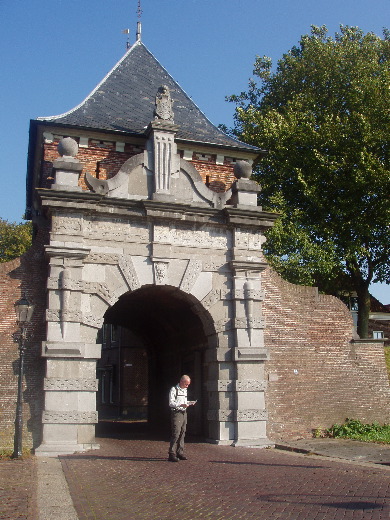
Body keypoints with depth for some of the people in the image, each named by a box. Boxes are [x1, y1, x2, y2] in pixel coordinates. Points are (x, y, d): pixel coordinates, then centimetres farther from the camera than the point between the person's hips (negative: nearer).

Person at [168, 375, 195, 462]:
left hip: (184, 413, 8)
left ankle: (180, 453, 16)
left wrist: (189, 402, 7)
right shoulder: (174, 389, -7)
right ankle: (172, 454, -9)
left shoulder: (185, 390, 19)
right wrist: (181, 405, -26)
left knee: (182, 433, 8)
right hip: (176, 413, -8)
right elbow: (171, 403, -13)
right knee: (176, 433, -12)